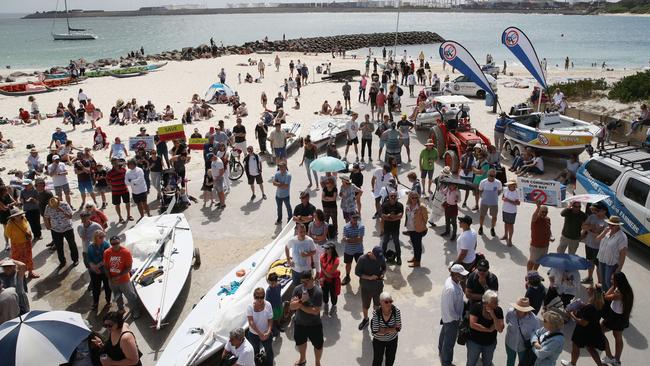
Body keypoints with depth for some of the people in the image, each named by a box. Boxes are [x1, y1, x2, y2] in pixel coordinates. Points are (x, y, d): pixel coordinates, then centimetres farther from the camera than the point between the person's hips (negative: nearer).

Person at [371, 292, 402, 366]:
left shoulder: (396, 311, -25)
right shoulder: (376, 313, -30)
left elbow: (398, 328, -19)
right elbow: (375, 331, -26)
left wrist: (384, 330, -30)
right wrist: (392, 329, -26)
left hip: (392, 339, 2)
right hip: (378, 340, -2)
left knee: (391, 358, 24)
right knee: (378, 359, 17)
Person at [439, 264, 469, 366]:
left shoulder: (451, 279, -12)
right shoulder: (451, 289, -39)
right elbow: (450, 310, -31)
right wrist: (458, 319, -16)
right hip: (451, 319, -9)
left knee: (444, 333, 33)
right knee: (449, 342, 14)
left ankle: (441, 351, 59)